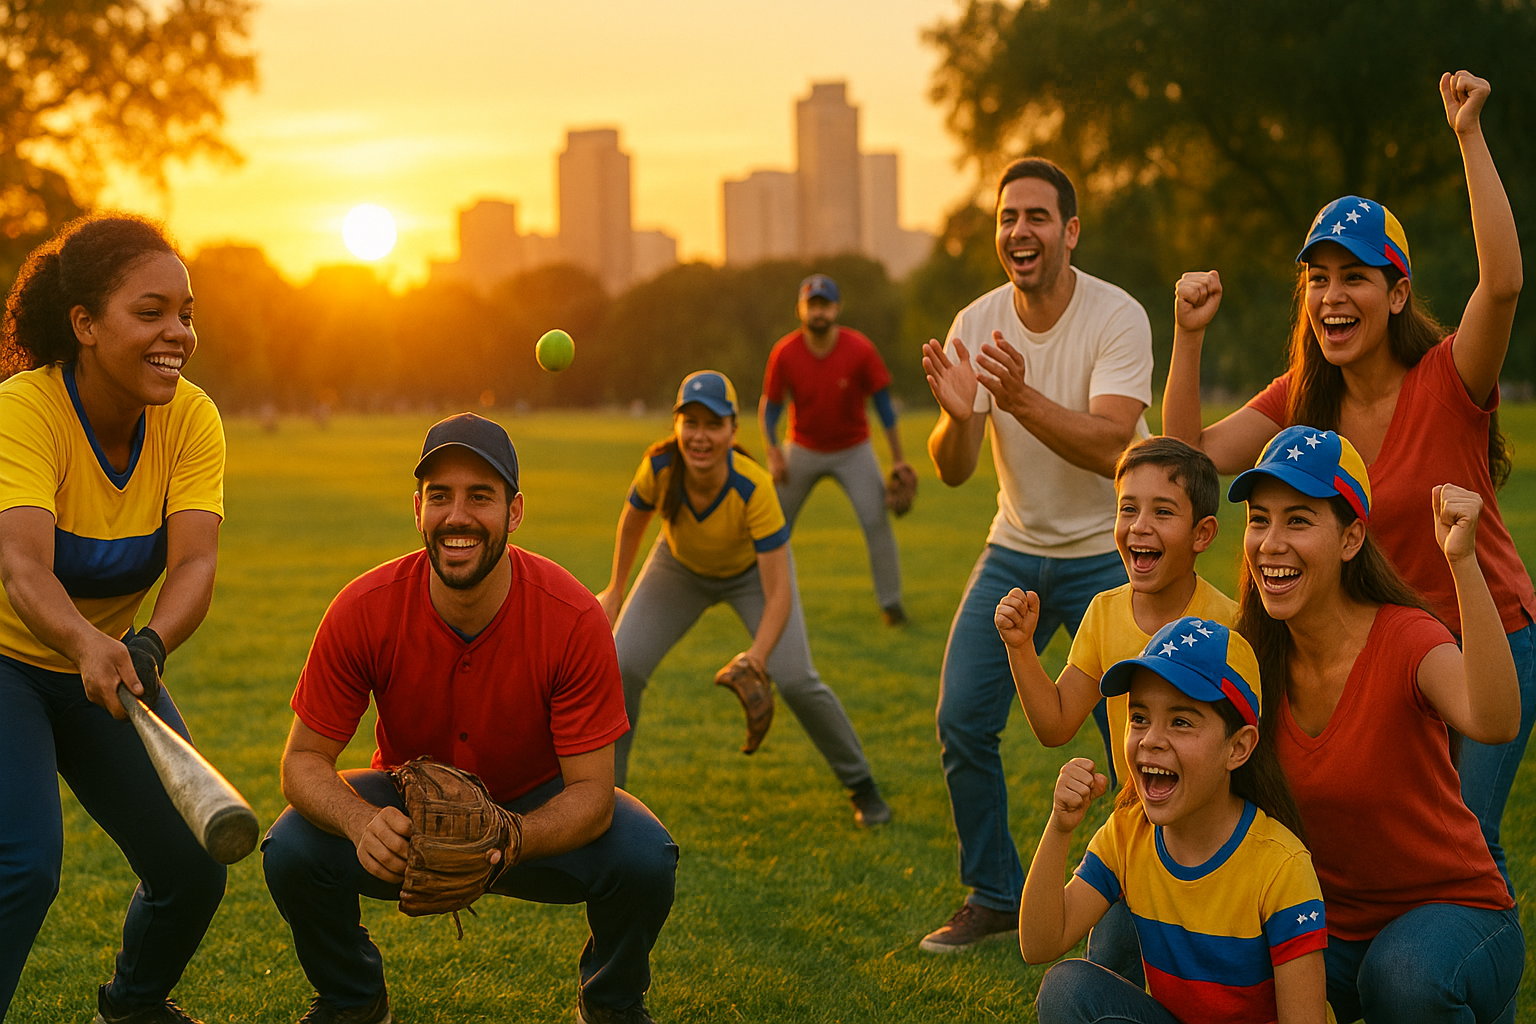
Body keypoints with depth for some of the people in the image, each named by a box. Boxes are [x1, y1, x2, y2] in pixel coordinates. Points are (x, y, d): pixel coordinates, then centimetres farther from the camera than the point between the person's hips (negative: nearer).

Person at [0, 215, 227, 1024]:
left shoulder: (191, 419, -14)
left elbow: (194, 563, -28)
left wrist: (148, 646, -49)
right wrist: (87, 644, -62)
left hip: (111, 662, 5)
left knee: (194, 865, 3)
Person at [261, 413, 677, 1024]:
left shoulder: (573, 618, -27)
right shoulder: (364, 610, -24)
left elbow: (591, 790, -25)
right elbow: (305, 760, -17)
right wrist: (362, 823, -40)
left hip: (537, 808, -1)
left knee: (643, 857, -29)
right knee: (293, 852, -26)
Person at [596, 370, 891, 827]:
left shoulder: (754, 487, -40)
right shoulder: (660, 467, -32)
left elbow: (779, 593, -40)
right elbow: (634, 517, -7)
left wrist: (758, 655, -54)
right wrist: (616, 589, 2)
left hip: (753, 568, -2)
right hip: (681, 567, 3)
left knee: (796, 680, -15)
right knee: (622, 666, -11)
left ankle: (861, 785, 10)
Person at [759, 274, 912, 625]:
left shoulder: (860, 350, -18)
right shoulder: (784, 353, -15)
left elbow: (883, 402, -10)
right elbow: (770, 405, -4)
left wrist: (898, 458, -10)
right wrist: (773, 453, -17)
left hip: (853, 450, -1)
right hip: (803, 448, 1)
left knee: (876, 520, -11)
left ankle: (890, 602, 1)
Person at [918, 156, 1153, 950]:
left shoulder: (1118, 318, -18)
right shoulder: (976, 326, -6)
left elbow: (1110, 447, -30)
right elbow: (951, 471, -9)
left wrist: (1020, 397, -43)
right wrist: (958, 416, -32)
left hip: (1108, 552, -4)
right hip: (1015, 548, 4)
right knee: (962, 722, 0)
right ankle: (994, 896, 17)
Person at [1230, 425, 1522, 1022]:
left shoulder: (1405, 640, -19)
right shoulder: (1254, 657, -5)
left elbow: (1494, 723, -42)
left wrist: (1463, 562, -48)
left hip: (1453, 911, -4)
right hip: (1326, 923, 4)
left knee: (1404, 976, -36)